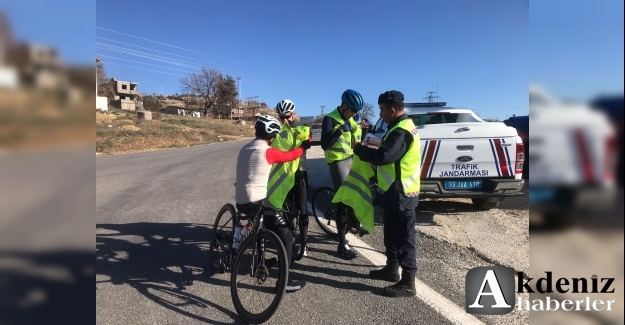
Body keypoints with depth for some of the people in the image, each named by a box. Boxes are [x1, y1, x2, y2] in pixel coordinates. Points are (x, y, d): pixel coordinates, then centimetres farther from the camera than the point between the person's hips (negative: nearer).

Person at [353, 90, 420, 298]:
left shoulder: (402, 131, -21)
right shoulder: (401, 127, 13)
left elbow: (383, 156, -31)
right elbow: (388, 153, 17)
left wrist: (358, 149, -16)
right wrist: (367, 149, 3)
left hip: (401, 194, -11)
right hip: (395, 191, 11)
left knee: (403, 238, -2)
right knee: (392, 234, 21)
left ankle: (407, 284, 9)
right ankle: (392, 269, 36)